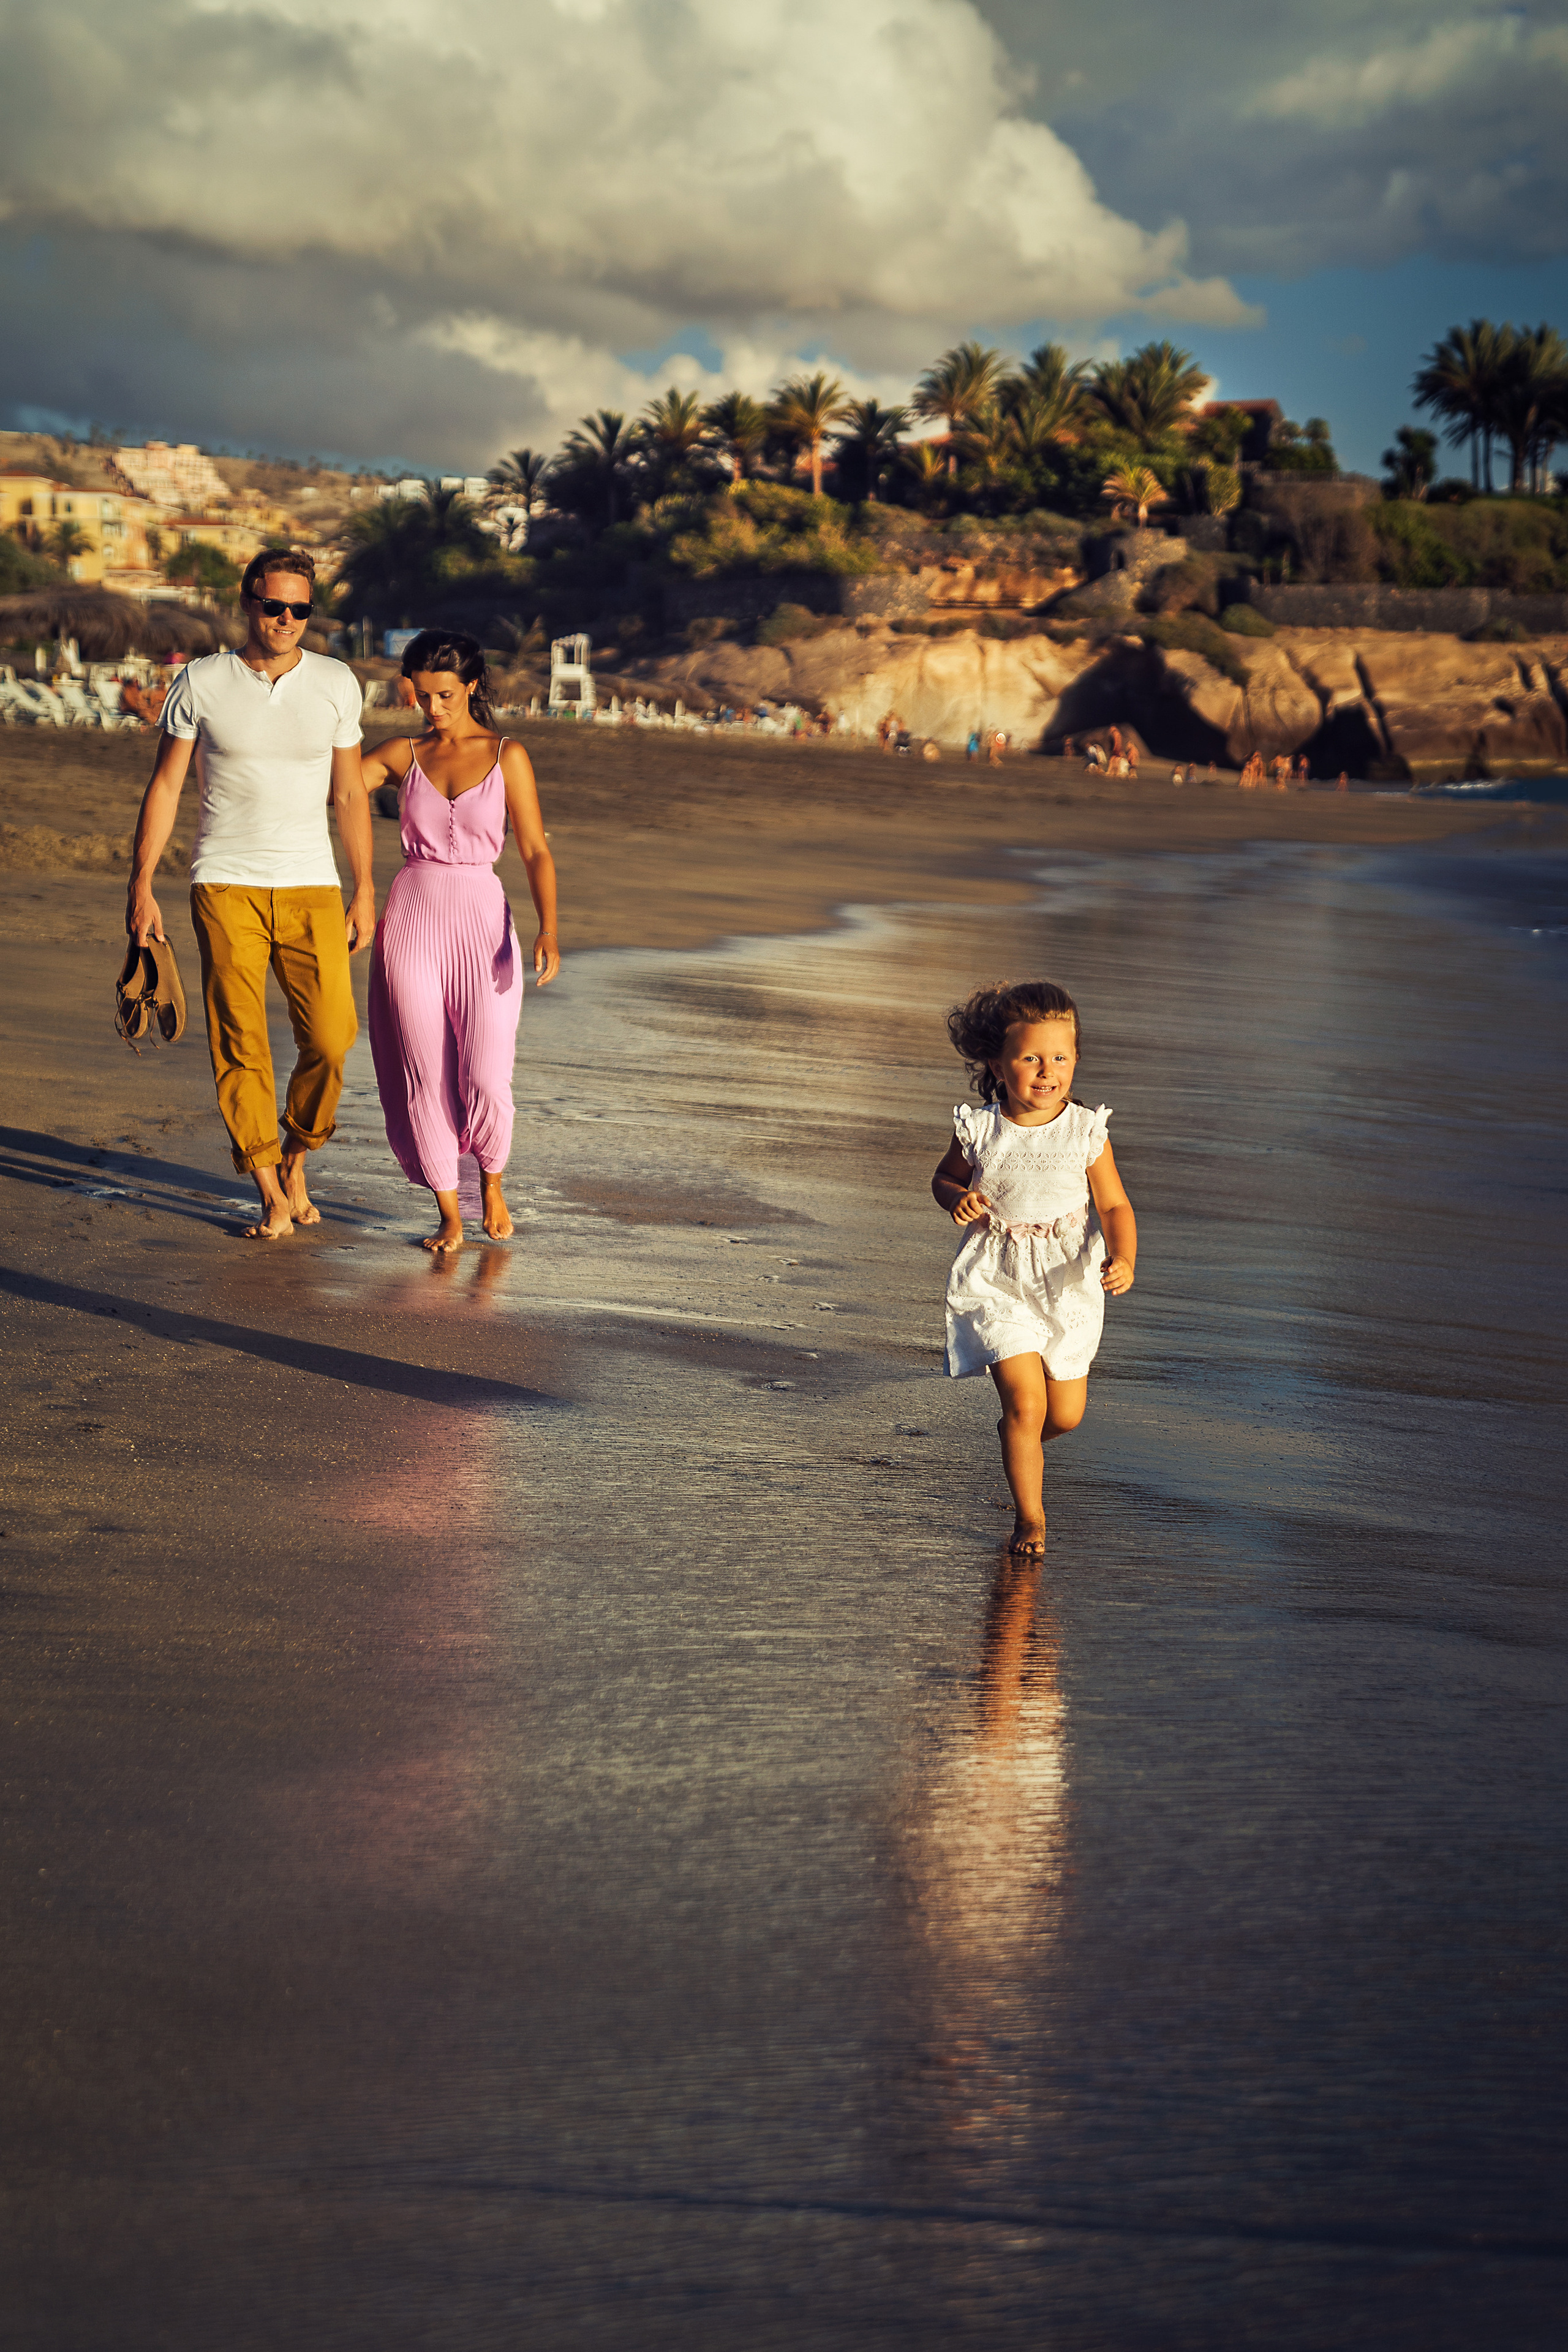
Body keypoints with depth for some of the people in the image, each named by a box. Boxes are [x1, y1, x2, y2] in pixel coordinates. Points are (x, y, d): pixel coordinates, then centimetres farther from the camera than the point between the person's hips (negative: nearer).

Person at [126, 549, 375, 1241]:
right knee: (239, 1043, -5)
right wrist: (141, 885, 0)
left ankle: (294, 1158, 16)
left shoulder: (336, 684, 4)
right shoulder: (201, 682, 0)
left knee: (330, 1038, -9)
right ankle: (272, 1195, 3)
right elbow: (165, 786, 5)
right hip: (226, 886, -1)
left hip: (311, 885, 1)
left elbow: (349, 794, 10)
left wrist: (365, 891, 9)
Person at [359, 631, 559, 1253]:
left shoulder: (507, 757, 2)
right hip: (413, 924, 2)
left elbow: (535, 851, -2)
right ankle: (449, 1214, 14)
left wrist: (548, 929, -13)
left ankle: (491, 1179, 21)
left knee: (485, 1080, -9)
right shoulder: (404, 755, 8)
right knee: (426, 1078, 1)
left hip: (483, 926, -2)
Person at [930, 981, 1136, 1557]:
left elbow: (1115, 1207, -3)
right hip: (996, 1282, -2)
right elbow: (944, 1178, 10)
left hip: (1067, 1284, 2)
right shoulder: (978, 1131, -9)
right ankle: (1029, 1516, 4)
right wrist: (958, 1199, -14)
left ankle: (1016, 1438, 45)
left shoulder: (1086, 1133, -10)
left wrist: (1123, 1260, -21)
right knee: (1025, 1401, -14)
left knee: (1065, 1415, 9)